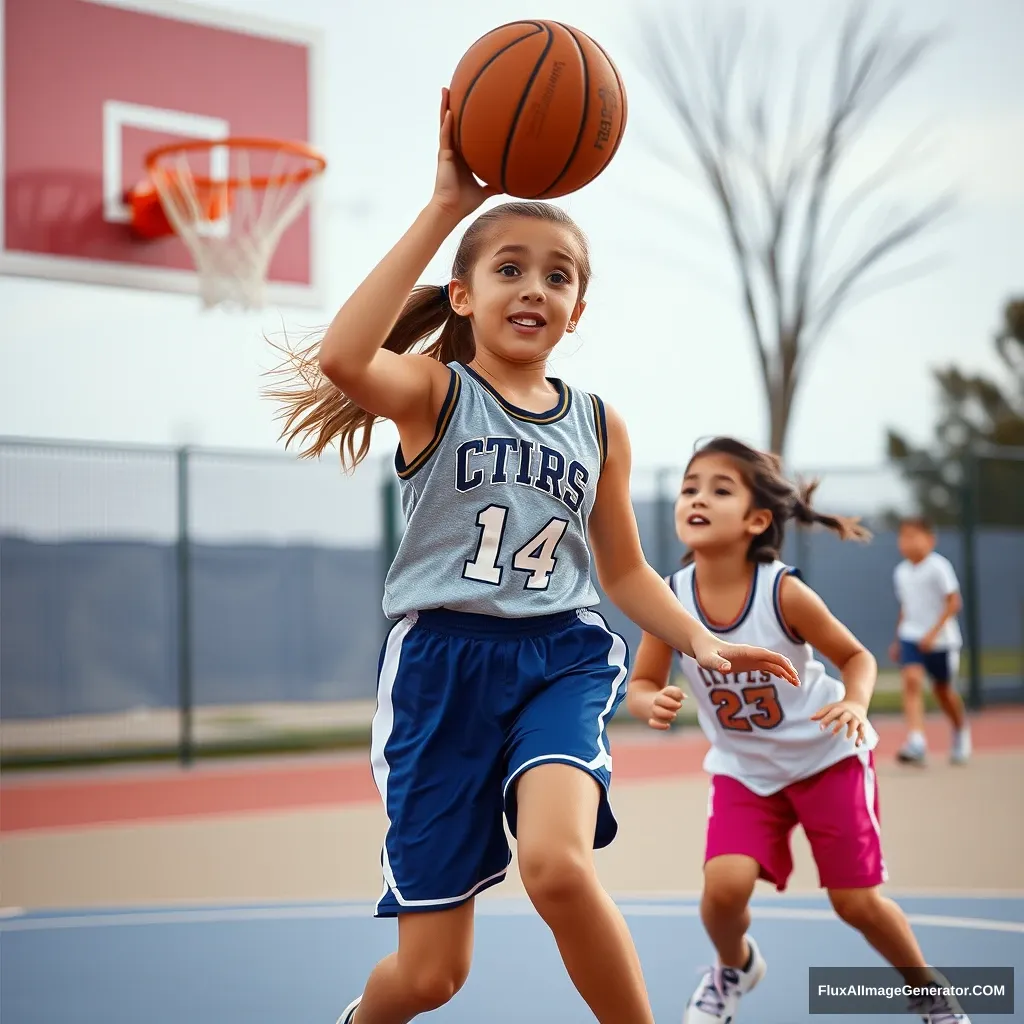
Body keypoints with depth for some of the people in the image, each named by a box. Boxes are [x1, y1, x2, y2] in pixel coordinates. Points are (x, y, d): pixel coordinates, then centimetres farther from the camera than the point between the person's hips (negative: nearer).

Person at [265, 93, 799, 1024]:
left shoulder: (599, 426, 11)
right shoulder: (433, 393, -1)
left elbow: (624, 570, 21)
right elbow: (341, 359, -26)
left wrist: (703, 640, 1)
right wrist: (446, 208, -26)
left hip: (562, 657, 2)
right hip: (443, 662, -2)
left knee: (558, 863, -32)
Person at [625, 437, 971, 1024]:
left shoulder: (783, 591, -24)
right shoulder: (670, 598, -18)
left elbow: (856, 655, -10)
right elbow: (642, 684, -7)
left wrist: (855, 705, -31)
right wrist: (652, 704, -30)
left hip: (828, 755, -2)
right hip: (743, 768, 2)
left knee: (857, 901, 1)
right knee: (724, 885, -17)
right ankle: (735, 966, 18)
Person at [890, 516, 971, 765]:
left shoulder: (938, 567, -13)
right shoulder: (901, 572, 5)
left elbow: (954, 602, -15)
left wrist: (934, 632, -23)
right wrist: (898, 639, 20)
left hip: (940, 640, -3)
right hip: (911, 637, 4)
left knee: (944, 691, 12)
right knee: (911, 679, -20)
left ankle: (961, 731, 42)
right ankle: (916, 742, -30)